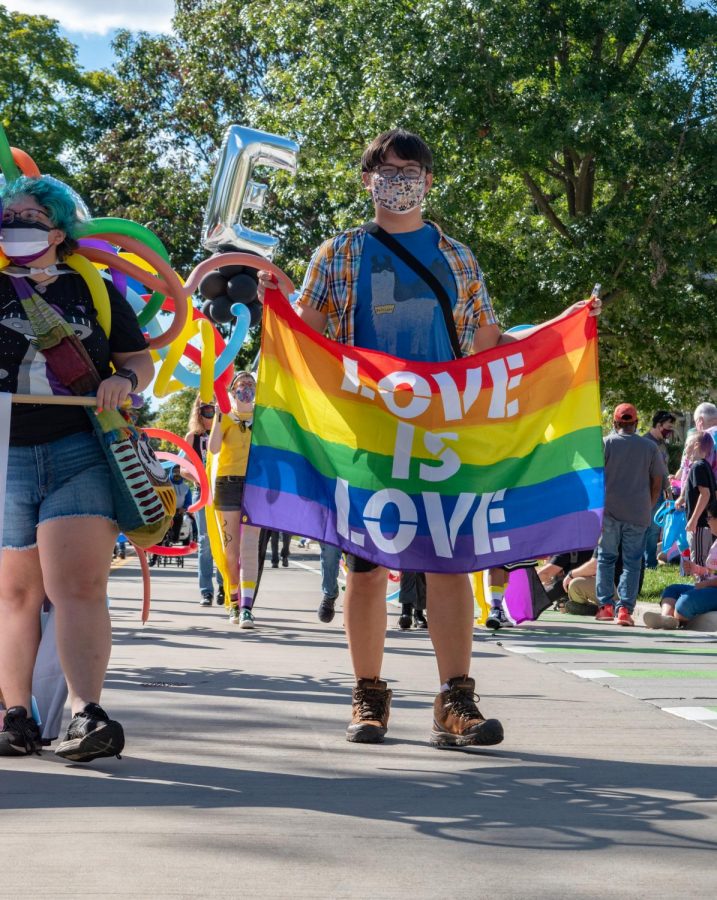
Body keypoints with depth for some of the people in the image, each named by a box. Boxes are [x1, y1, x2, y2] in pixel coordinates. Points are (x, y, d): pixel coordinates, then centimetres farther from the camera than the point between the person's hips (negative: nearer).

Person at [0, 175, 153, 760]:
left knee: (79, 586, -13)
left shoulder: (92, 290, 10)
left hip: (82, 453, -1)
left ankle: (87, 713, -20)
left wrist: (124, 379, -6)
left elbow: (141, 360, 15)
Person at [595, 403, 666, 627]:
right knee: (632, 562, 3)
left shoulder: (605, 443, -2)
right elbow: (658, 481, 7)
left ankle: (606, 605, 8)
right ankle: (625, 609, -4)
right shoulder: (650, 447, 3)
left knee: (606, 558, 12)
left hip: (609, 510, -1)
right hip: (638, 513, 1)